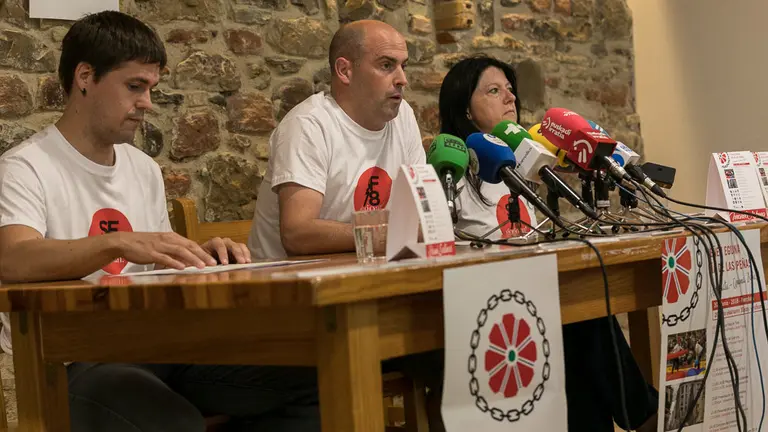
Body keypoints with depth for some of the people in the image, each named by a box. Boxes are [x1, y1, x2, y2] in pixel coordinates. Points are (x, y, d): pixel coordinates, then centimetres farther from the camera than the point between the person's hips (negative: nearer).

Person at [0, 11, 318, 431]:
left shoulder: (145, 170, 17)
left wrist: (202, 258, -2)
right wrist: (120, 243, -39)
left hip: (155, 347, 7)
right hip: (74, 361, -7)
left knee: (306, 382, -13)